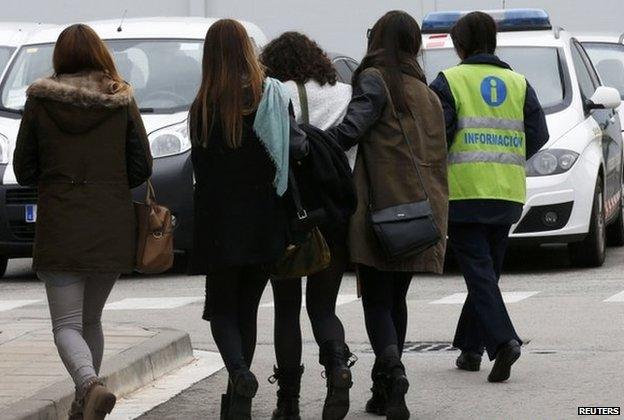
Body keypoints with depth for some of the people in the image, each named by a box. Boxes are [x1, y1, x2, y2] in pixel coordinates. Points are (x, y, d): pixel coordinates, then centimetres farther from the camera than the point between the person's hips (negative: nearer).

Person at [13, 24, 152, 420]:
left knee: (66, 325, -2)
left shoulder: (40, 102, -4)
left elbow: (24, 171, 1)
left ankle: (91, 385, -29)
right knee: (91, 320, 19)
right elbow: (142, 168, 2)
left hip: (59, 230, -2)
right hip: (112, 230, 2)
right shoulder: (122, 102, -1)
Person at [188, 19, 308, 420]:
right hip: (265, 224, 2)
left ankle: (240, 372, -20)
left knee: (222, 308, 8)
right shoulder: (272, 95, -5)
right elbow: (297, 147, -12)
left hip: (219, 224, -2)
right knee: (248, 309, 14)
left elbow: (201, 166, -2)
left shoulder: (203, 107, -6)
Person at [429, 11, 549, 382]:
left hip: (464, 193, -5)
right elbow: (538, 133, 6)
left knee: (479, 272, -7)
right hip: (508, 194, 5)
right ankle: (470, 348, 20)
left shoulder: (450, 81, -3)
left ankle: (503, 339, -25)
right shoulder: (518, 84, 10)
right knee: (488, 270, 15)